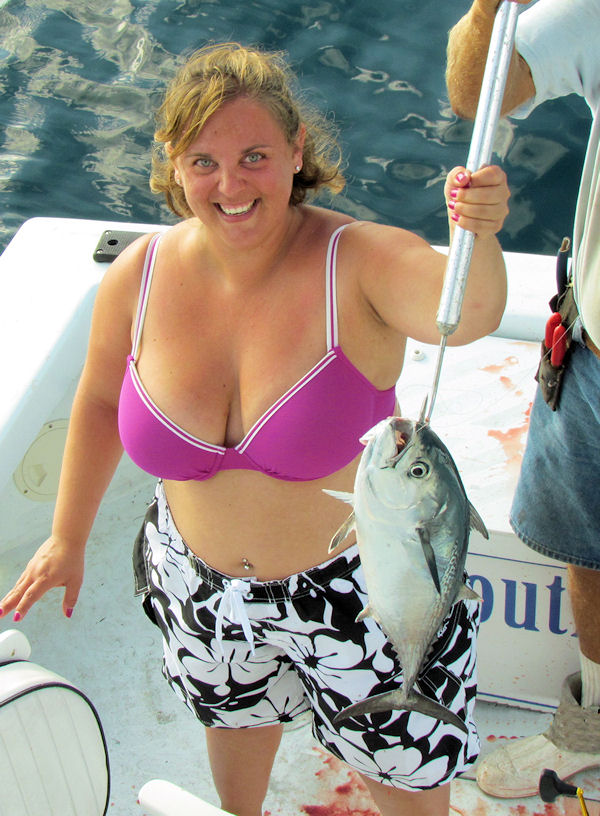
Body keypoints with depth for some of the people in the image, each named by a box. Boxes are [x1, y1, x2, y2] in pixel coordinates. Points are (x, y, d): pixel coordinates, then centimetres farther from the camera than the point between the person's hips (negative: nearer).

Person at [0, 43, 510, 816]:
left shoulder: (359, 262, -27)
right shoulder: (138, 276, -14)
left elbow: (465, 315, -47)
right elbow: (100, 398, 3)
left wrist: (477, 237, -69)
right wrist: (68, 537, 11)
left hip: (357, 584, -3)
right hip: (202, 585, 4)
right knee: (235, 715, 34)